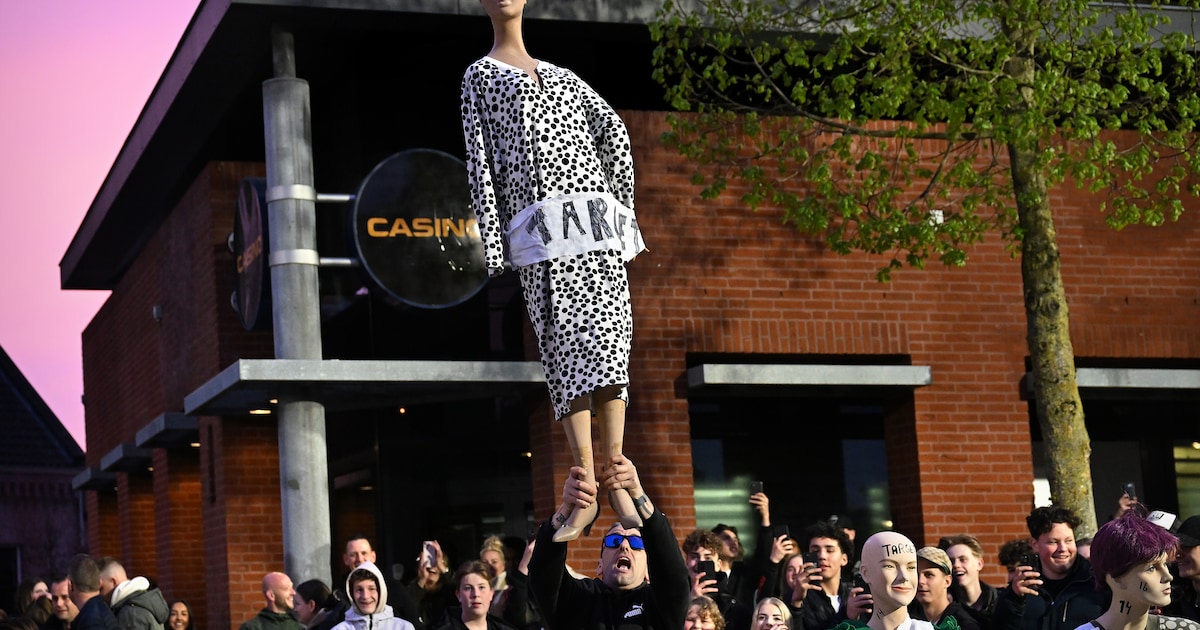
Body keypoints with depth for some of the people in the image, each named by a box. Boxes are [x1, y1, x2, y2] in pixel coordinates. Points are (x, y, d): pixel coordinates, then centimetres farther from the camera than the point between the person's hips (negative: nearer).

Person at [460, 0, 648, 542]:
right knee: (564, 346, -11)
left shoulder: (563, 76, 25)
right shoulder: (478, 75, 17)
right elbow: (480, 164, 7)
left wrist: (619, 211, 8)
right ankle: (587, 488, -13)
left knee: (606, 337, -9)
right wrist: (494, 245, -4)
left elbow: (615, 132, 19)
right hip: (542, 236, -2)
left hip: (599, 229, 2)